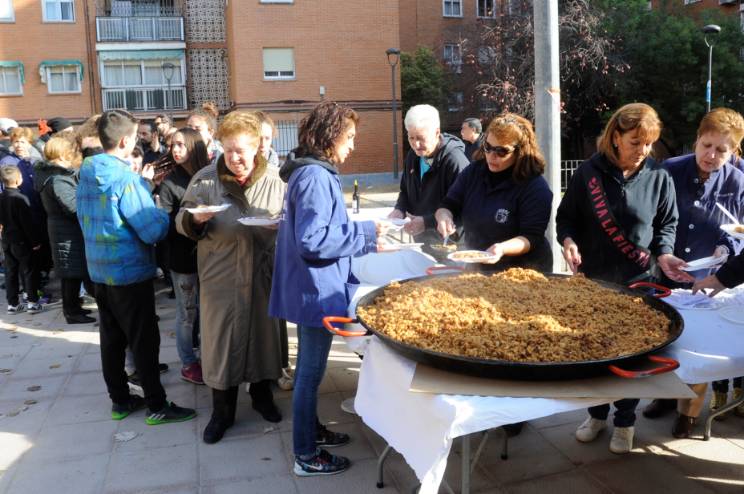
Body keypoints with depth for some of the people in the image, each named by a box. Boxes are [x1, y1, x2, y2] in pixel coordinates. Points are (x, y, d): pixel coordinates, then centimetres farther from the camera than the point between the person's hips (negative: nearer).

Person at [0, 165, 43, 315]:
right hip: (22, 241, -7)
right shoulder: (21, 199, -18)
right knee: (29, 272, 3)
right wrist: (35, 241, -12)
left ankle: (12, 304, 17)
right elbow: (27, 223, -18)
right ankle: (33, 303, 4)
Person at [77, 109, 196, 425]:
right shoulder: (126, 179, -20)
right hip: (130, 271, -8)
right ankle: (157, 407, 10)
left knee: (112, 338, 15)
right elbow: (154, 231, -21)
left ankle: (120, 400, 27)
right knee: (144, 341, 1)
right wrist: (164, 214, -1)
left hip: (99, 269, 8)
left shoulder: (86, 174, 4)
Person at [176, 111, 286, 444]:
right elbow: (182, 222, 1)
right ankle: (222, 412, 22)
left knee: (263, 332, 13)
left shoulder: (274, 180, -1)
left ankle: (262, 395, 36)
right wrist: (194, 219, -22)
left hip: (263, 273, 1)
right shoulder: (205, 179, -3)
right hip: (220, 275, -1)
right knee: (222, 338, 6)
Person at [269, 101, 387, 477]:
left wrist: (363, 235, 13)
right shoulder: (315, 177, -21)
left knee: (309, 366, 21)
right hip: (316, 289, -10)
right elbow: (312, 240, -27)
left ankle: (311, 430, 38)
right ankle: (306, 456, 15)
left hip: (312, 287, 10)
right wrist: (364, 232, -18)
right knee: (311, 370, 1)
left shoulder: (310, 172, 11)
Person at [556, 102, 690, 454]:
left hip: (638, 281, 0)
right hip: (592, 278, 0)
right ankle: (597, 413, 33)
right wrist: (568, 241, -18)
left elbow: (666, 224, 7)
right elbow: (566, 217, 1)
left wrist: (663, 253, -10)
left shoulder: (659, 177, -3)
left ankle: (625, 421, 27)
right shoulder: (589, 172, -7)